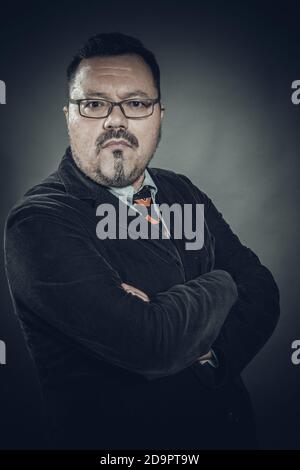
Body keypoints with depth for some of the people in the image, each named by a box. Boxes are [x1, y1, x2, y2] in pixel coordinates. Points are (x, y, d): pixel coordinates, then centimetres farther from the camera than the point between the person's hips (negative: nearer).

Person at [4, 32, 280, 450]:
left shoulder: (183, 192, 0)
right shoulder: (38, 223, -21)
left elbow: (263, 291, -3)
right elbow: (151, 344, -30)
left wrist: (206, 352, -21)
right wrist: (220, 285, -13)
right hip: (117, 436, -5)